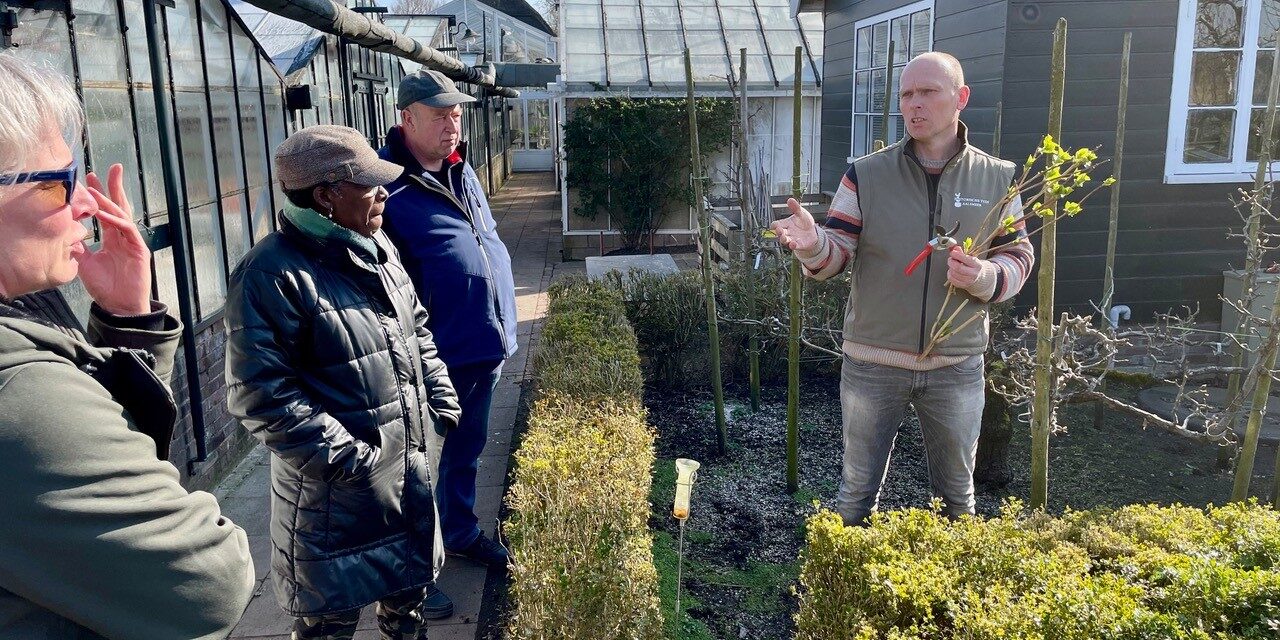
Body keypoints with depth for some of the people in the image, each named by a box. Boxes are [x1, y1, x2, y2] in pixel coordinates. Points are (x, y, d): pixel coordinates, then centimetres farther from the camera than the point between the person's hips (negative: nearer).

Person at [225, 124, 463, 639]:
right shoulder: (273, 273, -22)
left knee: (411, 578, 26)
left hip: (408, 462, 8)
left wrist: (441, 401, 9)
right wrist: (342, 454, -23)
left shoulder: (376, 247, 4)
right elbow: (261, 394, -23)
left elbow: (417, 330, 16)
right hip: (336, 488, -7)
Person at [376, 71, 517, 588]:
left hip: (486, 347, 8)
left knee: (467, 448, 24)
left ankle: (462, 532, 44)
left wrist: (500, 326, 20)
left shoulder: (462, 171, 10)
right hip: (438, 357, -8)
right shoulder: (387, 182, -16)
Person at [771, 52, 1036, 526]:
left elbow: (1019, 257, 4)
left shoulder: (997, 179, -1)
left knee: (957, 494, 21)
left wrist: (984, 277, -19)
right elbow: (837, 253, -7)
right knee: (857, 490, 15)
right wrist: (812, 244, -31)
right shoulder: (866, 175, -5)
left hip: (957, 366, 2)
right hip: (873, 363, -1)